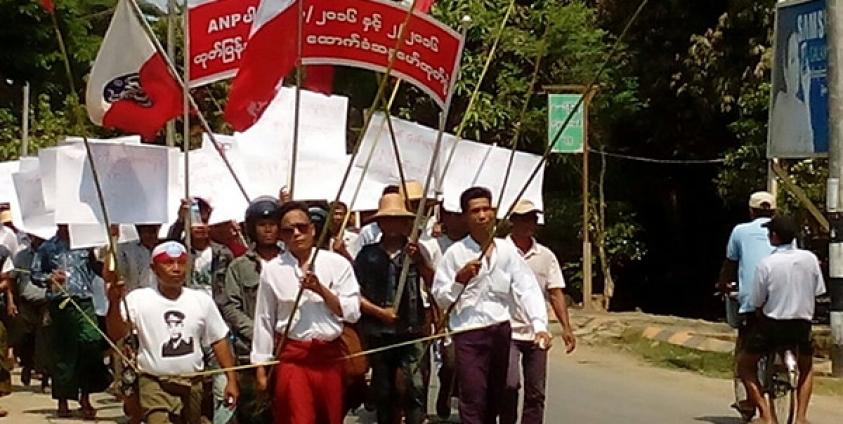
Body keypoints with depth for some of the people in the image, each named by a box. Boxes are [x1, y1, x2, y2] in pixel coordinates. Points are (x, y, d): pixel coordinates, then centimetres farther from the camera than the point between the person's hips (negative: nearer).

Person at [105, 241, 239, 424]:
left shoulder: (202, 300, 3)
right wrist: (115, 302, -37)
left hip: (193, 385, 4)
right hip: (156, 385, -4)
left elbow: (218, 340, 10)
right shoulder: (138, 299, -7)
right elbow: (115, 334, -20)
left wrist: (231, 379, 6)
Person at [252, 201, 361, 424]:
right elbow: (264, 320, 4)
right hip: (291, 356, -1)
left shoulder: (337, 263, -1)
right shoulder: (272, 270, -1)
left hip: (330, 355, 1)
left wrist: (321, 290, -16)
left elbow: (352, 313, -3)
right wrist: (261, 366, 3)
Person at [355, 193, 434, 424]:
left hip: (411, 331, -1)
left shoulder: (416, 250, 3)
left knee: (414, 388, -12)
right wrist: (379, 312, -8)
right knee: (383, 391, 9)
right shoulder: (368, 254, 3)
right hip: (378, 333, 1)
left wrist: (419, 260, -21)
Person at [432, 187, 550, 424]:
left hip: (501, 332, 4)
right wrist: (460, 279, -20)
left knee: (495, 401, 17)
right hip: (469, 335, -4)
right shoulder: (455, 253, -4)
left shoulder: (507, 251, 5)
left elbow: (527, 289, -3)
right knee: (473, 402, -8)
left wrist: (540, 326, -15)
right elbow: (440, 299, -3)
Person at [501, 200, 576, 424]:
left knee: (536, 393, 5)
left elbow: (556, 293, 7)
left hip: (536, 333, 4)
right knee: (510, 384, -17)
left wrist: (566, 327, -3)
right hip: (507, 331, -4)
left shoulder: (546, 256, 9)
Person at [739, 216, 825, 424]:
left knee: (746, 366, 15)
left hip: (772, 323, -3)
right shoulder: (810, 259, -4)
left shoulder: (766, 264, -14)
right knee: (806, 368, 29)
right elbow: (817, 293, 4)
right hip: (802, 324, 3)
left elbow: (758, 304, -7)